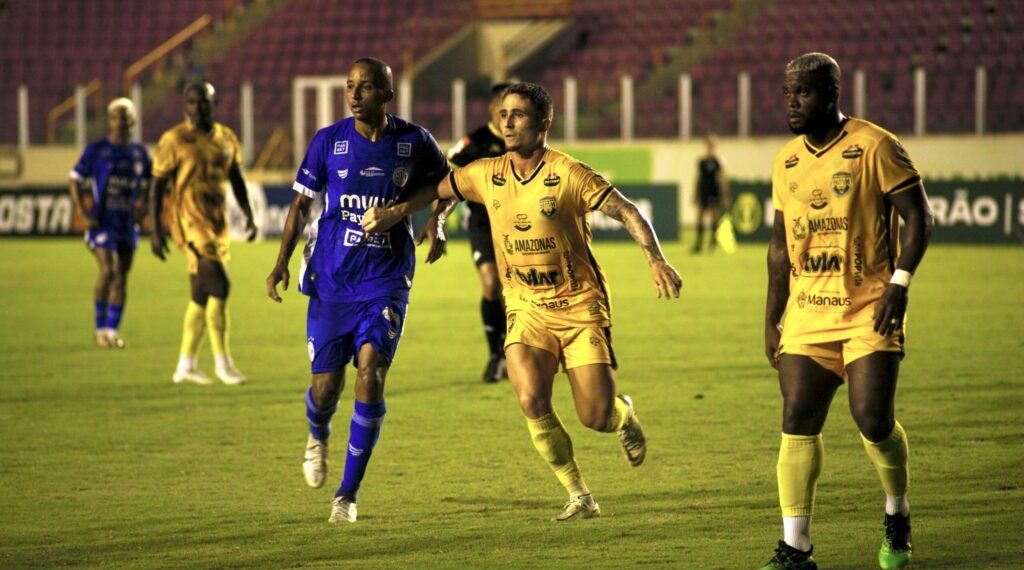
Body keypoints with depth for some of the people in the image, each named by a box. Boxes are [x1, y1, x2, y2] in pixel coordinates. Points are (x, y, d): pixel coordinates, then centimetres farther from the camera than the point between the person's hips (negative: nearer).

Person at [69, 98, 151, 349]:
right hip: (102, 222, -5)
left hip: (128, 223, 5)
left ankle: (112, 330, 16)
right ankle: (100, 327, -7)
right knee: (108, 271, -19)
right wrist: (83, 215, -10)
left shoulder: (139, 153, 9)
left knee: (121, 278, 7)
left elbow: (148, 184, 22)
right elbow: (76, 180, -2)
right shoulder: (96, 150, -3)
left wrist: (143, 207, 3)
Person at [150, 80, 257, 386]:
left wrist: (249, 216, 8)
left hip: (217, 221, 6)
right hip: (189, 220, -6)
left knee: (202, 293, 9)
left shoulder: (226, 138, 10)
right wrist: (156, 231, -9)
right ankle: (222, 361, -12)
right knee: (219, 283, -18)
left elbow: (237, 180, 19)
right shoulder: (174, 140, -6)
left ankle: (186, 366, 17)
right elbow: (158, 186, -4)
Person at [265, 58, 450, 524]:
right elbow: (302, 202, 6)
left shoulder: (413, 141, -2)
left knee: (371, 371, -16)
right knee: (326, 384, 1)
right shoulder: (328, 141, -3)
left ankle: (348, 494, -6)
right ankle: (318, 439, 41)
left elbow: (443, 184, 17)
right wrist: (282, 261, -4)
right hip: (330, 279, 1)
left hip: (386, 280, -1)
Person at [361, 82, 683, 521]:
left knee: (595, 417, -8)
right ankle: (578, 496, -4)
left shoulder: (568, 173, -13)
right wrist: (394, 212, 5)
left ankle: (624, 416, 33)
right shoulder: (487, 175, 1)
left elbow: (626, 211, -15)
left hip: (580, 305, -3)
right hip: (527, 307, 3)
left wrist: (655, 260, -29)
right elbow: (439, 189, 19)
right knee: (531, 400, -21)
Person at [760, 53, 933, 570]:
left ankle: (897, 520, 19)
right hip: (808, 314, 5)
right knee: (797, 423, -5)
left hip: (869, 309, -5)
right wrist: (771, 320, 16)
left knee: (874, 422, -9)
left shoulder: (875, 147, -7)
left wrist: (900, 283, -16)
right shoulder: (786, 162, 11)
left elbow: (917, 216, -5)